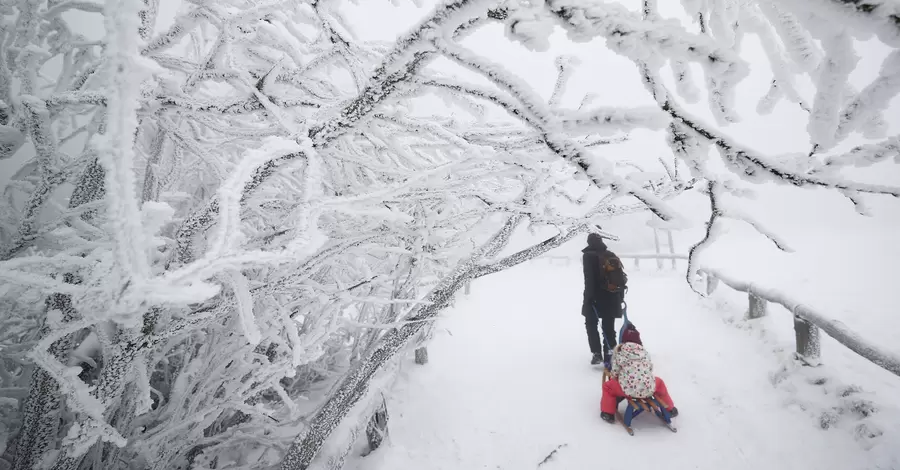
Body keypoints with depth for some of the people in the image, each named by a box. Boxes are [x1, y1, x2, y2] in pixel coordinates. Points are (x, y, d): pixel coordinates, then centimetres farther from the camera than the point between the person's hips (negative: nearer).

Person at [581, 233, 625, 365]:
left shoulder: (589, 256, -7)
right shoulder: (612, 256, 12)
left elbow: (589, 279, -16)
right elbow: (621, 277, 13)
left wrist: (588, 296, -14)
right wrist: (621, 296, 19)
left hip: (596, 297, -5)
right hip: (612, 297, 5)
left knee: (591, 324, 13)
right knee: (609, 327, 10)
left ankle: (596, 353, 3)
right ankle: (610, 357, 9)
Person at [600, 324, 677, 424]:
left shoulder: (619, 353, 3)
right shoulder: (645, 353, 11)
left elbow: (614, 372, 4)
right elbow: (650, 368, 17)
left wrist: (613, 378, 27)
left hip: (628, 389, -3)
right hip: (649, 389, 3)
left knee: (607, 386, 22)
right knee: (659, 383, 37)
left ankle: (608, 413, 18)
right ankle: (670, 409, 47)